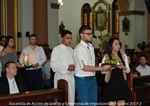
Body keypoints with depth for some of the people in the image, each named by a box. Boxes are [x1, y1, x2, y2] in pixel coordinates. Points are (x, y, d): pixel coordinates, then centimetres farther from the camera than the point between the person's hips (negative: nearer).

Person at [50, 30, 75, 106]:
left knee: (71, 96, 6)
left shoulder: (71, 50, 12)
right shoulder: (56, 49, -5)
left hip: (71, 76, 5)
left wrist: (73, 67, -6)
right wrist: (67, 67, -17)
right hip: (61, 76, -5)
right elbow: (53, 64, -12)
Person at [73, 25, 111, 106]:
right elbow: (85, 67, -21)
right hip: (83, 80, -8)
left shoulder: (91, 47, 11)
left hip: (92, 79, 8)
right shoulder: (79, 48, -16)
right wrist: (102, 68, -19)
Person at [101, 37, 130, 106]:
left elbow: (128, 70, 7)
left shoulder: (123, 56, 8)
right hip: (111, 83, -3)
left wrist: (123, 67, -13)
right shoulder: (106, 57, -3)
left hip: (121, 83, 3)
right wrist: (109, 68, -23)